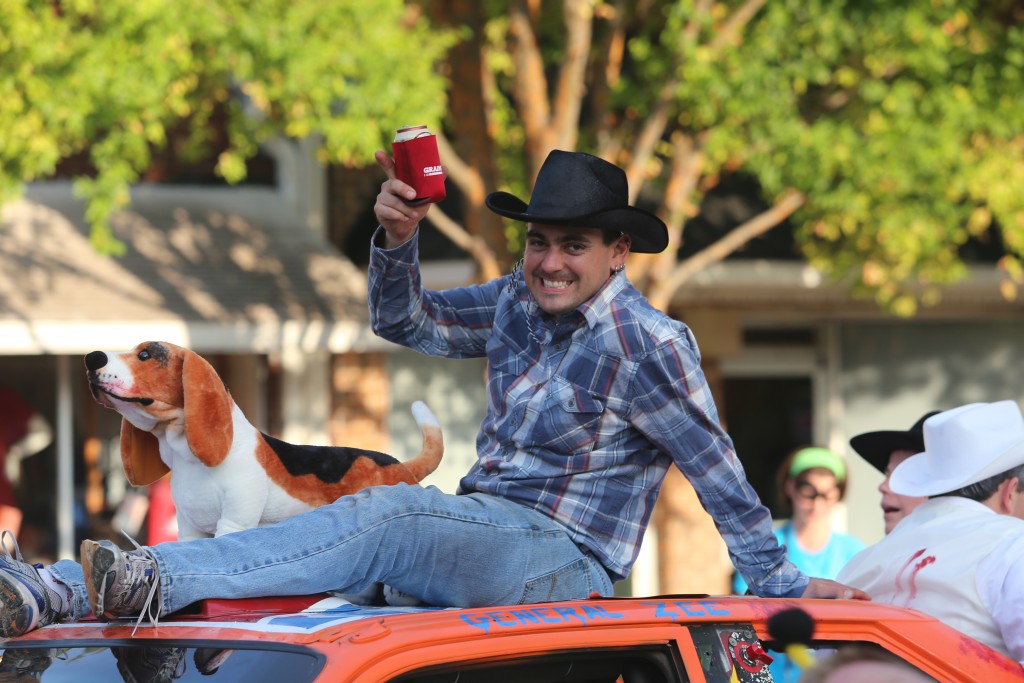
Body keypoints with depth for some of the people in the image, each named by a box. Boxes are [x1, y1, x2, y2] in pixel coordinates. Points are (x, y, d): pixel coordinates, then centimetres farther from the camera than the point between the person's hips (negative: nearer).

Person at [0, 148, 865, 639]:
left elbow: (719, 470, -6)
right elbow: (403, 321, 23)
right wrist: (397, 237, 4)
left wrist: (782, 582, -5)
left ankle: (158, 584, -47)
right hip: (479, 532, 7)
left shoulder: (648, 343, -9)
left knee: (380, 517, -31)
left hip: (565, 562, -7)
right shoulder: (520, 302, 13)